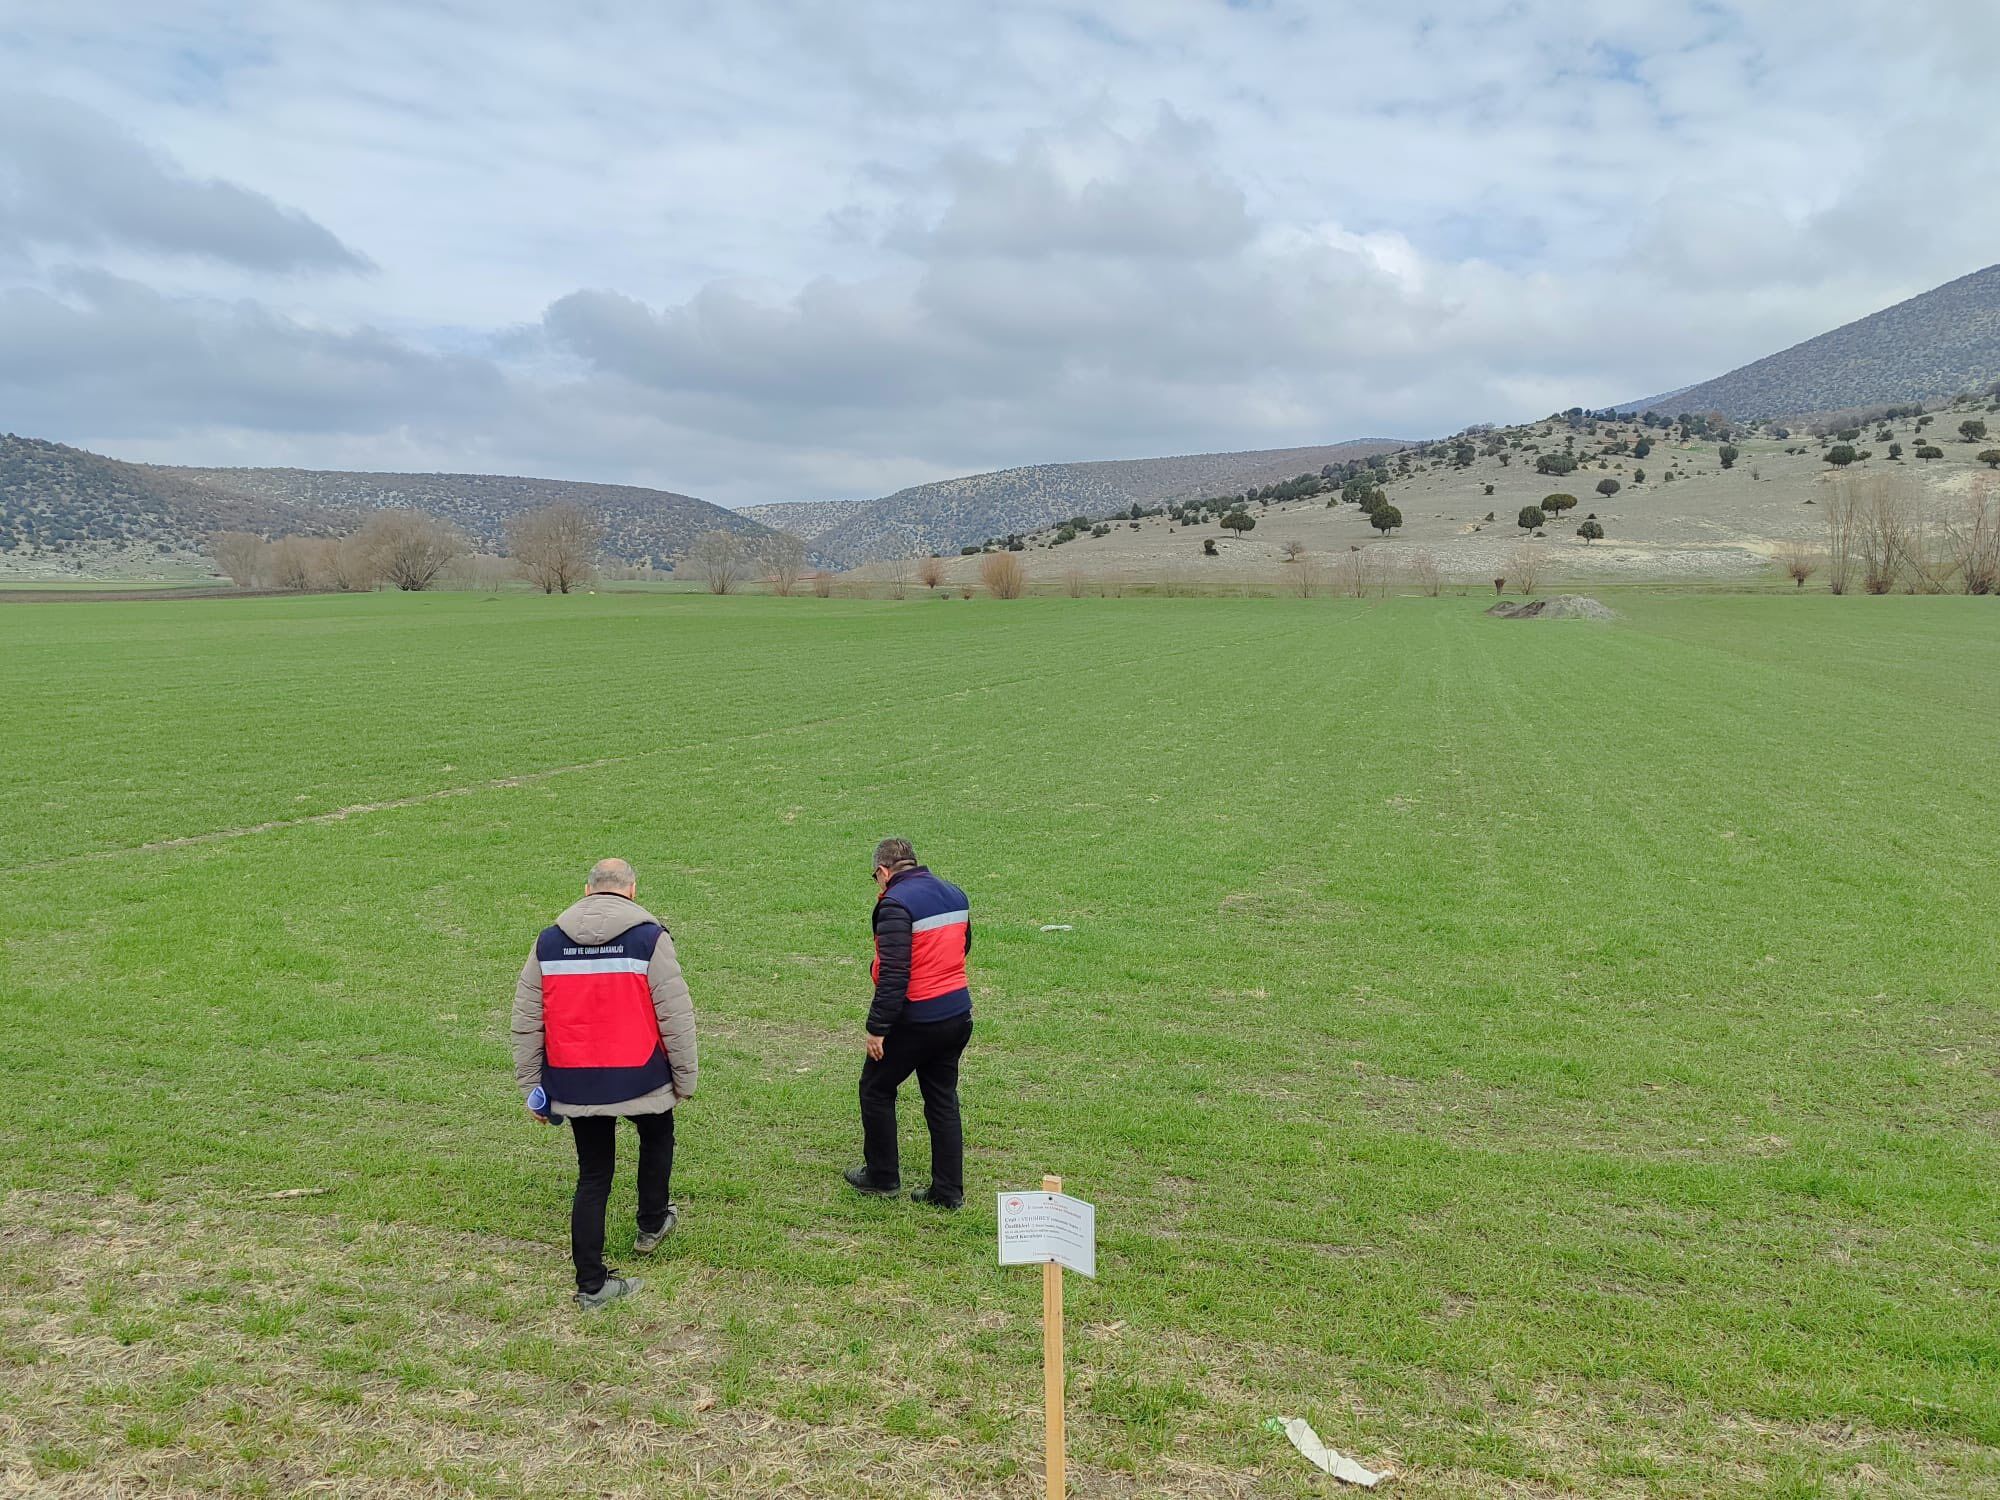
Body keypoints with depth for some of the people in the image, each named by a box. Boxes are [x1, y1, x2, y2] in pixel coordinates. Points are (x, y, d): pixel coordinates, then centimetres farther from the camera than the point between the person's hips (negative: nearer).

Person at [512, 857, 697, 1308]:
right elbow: (676, 1017, -9)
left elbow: (526, 1022, 5)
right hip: (639, 1079, -3)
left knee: (593, 1176, 14)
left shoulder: (548, 942, 3)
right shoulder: (649, 938, -9)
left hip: (574, 1085, 3)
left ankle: (591, 1283, 17)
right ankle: (652, 1223, 44)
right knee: (657, 1136, 28)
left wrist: (531, 1086, 12)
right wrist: (685, 1080, 2)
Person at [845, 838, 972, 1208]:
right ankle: (948, 1191, 17)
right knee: (943, 1100, 15)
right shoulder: (955, 894, 7)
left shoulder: (896, 903, -17)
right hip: (959, 1015, 7)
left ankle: (882, 1177, 24)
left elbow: (894, 973, -23)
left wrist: (877, 1028, -19)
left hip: (915, 1020, -7)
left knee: (876, 1090, 14)